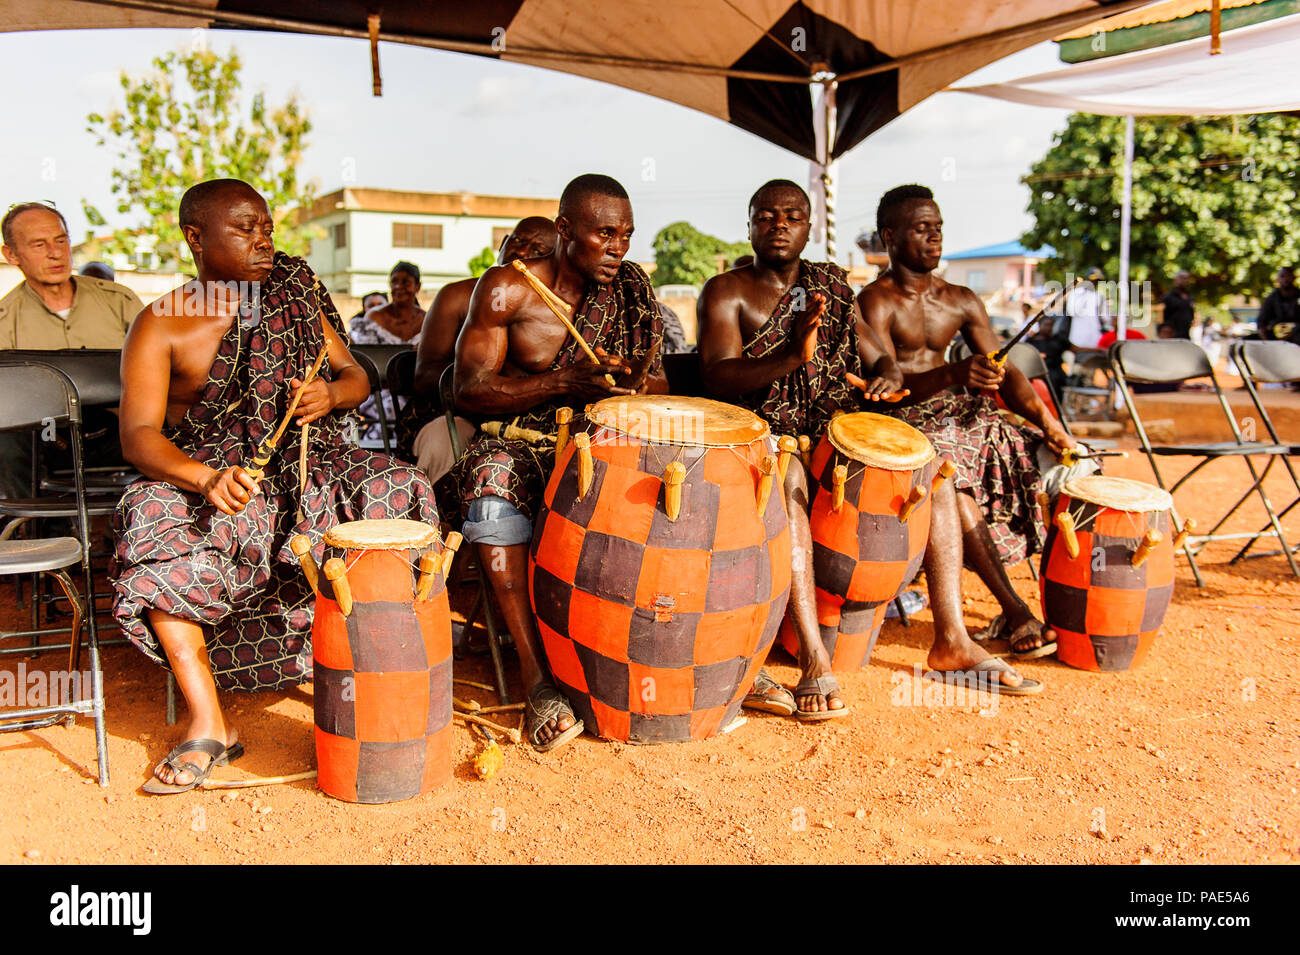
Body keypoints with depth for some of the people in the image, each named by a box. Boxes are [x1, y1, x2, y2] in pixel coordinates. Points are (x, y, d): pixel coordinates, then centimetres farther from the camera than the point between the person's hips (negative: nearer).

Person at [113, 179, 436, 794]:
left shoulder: (295, 296, 10)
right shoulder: (161, 326, -1)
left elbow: (356, 378, 13)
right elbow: (138, 435, -12)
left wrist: (329, 395, -13)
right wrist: (207, 478, -32)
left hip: (304, 465, 3)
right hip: (204, 472, -2)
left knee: (399, 493, -24)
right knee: (153, 536, -33)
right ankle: (208, 726, -24)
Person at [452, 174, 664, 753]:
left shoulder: (631, 292, 7)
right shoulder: (507, 289, -4)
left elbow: (659, 385, 8)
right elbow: (469, 389, -10)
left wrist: (635, 386, -19)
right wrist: (566, 383, -23)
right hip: (521, 440, -3)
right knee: (494, 486, -36)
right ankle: (538, 678, -34)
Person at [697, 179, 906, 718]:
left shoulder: (830, 290, 17)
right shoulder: (727, 292, 1)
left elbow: (879, 358, 17)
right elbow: (720, 377, -15)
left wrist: (887, 377, -9)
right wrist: (793, 356, -33)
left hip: (833, 430, 6)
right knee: (788, 476, -38)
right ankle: (813, 657, -40)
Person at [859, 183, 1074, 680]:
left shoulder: (962, 302, 13)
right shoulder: (875, 302, -7)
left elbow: (1003, 371, 7)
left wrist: (1045, 420, -10)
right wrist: (956, 373, -37)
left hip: (957, 416, 7)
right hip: (898, 424, -7)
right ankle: (1015, 609, -30)